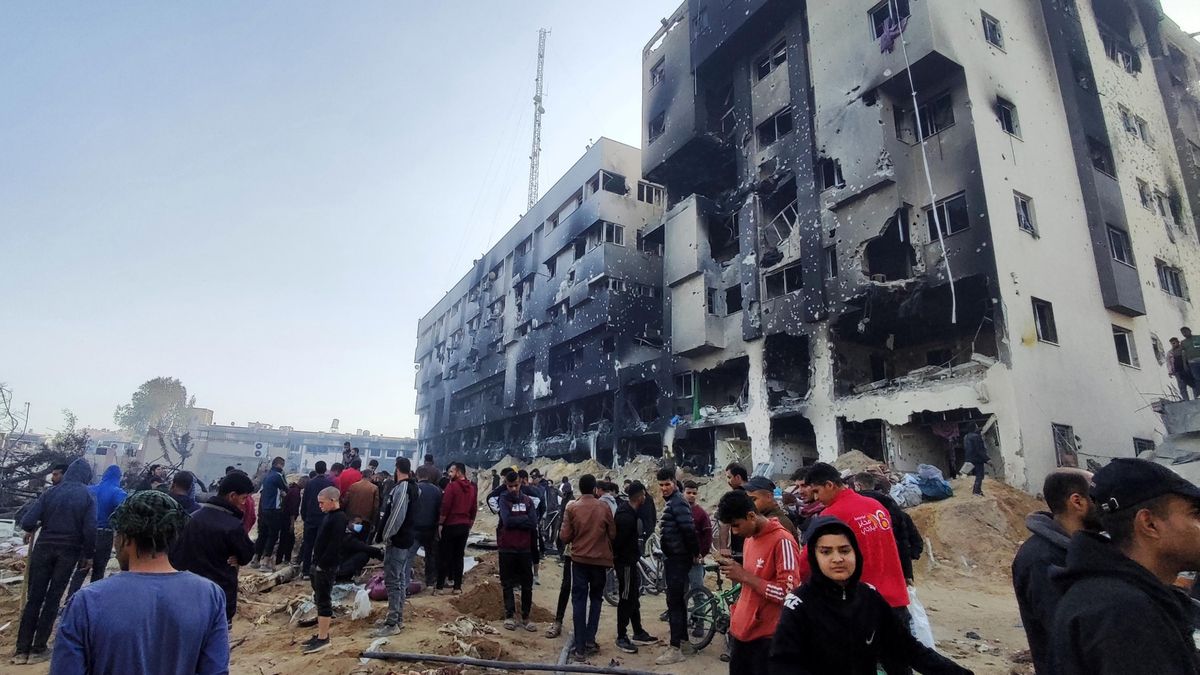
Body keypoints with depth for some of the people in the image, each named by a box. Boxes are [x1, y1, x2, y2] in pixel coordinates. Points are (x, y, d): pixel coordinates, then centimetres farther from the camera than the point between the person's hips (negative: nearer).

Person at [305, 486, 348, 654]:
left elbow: (334, 545, -23)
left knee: (323, 600, -3)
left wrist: (323, 564, -21)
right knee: (319, 599, 16)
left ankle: (323, 638, 4)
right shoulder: (329, 516, 13)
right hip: (319, 564, 10)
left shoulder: (339, 519, -19)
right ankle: (321, 634, 25)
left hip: (326, 566, -10)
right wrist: (316, 562, 15)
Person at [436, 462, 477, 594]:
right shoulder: (471, 488, 7)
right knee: (459, 556, 10)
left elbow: (445, 507, -14)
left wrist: (440, 523, -7)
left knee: (444, 556, 2)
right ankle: (458, 587, 11)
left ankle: (440, 587, 4)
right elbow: (474, 509, 10)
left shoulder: (452, 485, -11)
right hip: (465, 526, 5)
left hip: (451, 525, -5)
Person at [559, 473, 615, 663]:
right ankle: (590, 641, 14)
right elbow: (612, 534, 0)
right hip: (600, 559, 1)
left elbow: (565, 537, -7)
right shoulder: (604, 507, -6)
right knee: (596, 598, 18)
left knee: (579, 601, 5)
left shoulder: (572, 508, -8)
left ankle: (580, 648, 3)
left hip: (579, 559, -1)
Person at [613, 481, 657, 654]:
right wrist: (616, 557, -11)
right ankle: (621, 637, 12)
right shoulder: (627, 516, -25)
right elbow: (619, 540, -24)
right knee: (626, 599, 0)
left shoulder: (628, 511, 8)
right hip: (625, 562, -10)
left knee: (633, 598, 18)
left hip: (629, 561, 10)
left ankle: (638, 633, 29)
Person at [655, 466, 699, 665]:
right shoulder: (670, 501, 14)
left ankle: (675, 649, 0)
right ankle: (684, 643, 25)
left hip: (678, 559, -10)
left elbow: (689, 530, -24)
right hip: (673, 558, 10)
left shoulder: (678, 502, -18)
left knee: (674, 603, -6)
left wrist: (695, 553, -14)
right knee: (678, 601, 16)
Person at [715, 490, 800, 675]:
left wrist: (744, 576, -21)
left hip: (765, 637, -8)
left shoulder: (782, 541, -17)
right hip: (741, 630, 8)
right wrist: (735, 571, 4)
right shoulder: (750, 538, 8)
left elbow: (789, 594, -22)